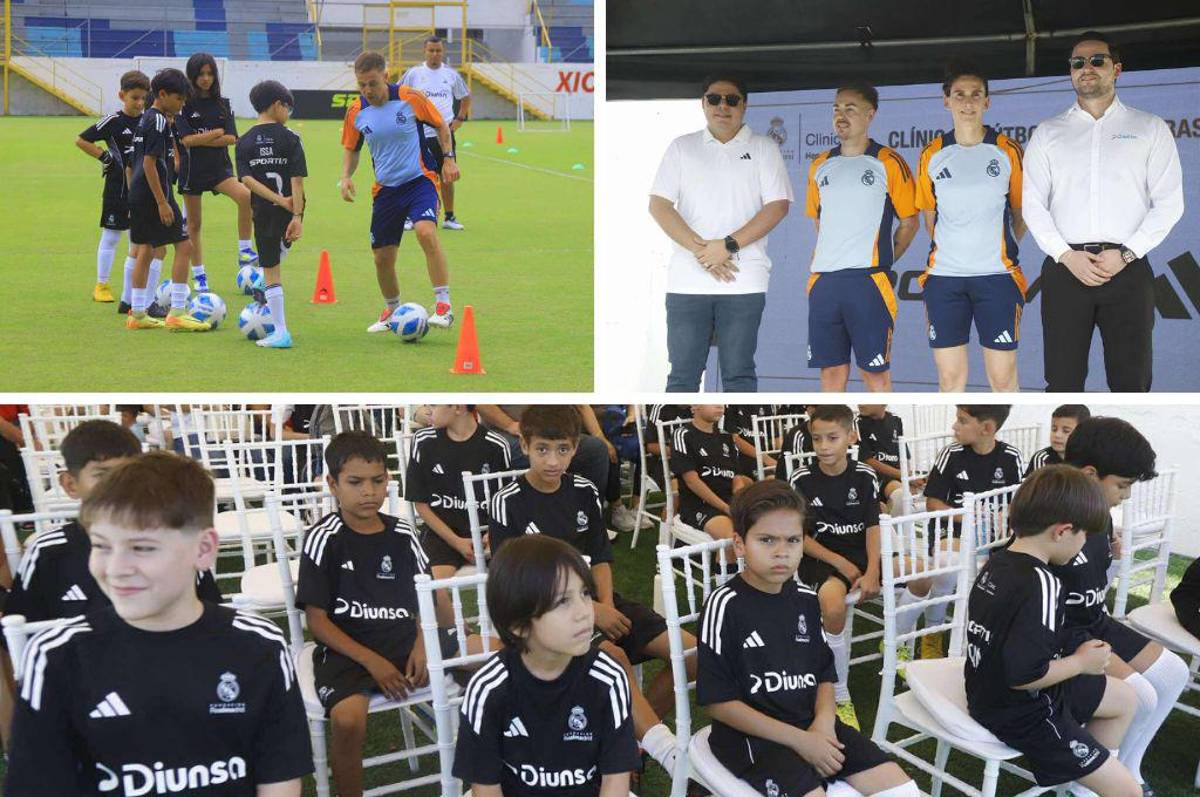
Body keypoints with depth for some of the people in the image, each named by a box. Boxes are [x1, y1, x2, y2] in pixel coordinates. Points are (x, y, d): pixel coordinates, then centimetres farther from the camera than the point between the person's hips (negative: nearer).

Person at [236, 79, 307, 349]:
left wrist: (278, 200, -13)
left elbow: (246, 180, -9)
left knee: (270, 271, 5)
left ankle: (281, 332, 4)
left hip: (262, 212, 1)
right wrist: (297, 216, -14)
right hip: (288, 213, -1)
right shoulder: (290, 138, -5)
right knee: (275, 261, 24)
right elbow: (297, 180, -13)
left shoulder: (245, 142, 3)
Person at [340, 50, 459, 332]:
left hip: (420, 180, -4)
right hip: (385, 189, 4)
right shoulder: (356, 111, -2)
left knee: (426, 232, -31)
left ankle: (444, 305, -24)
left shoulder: (410, 98, -11)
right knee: (382, 257, 6)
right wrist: (346, 176, -4)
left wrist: (448, 157, -5)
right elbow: (352, 149, 13)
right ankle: (392, 310, 32)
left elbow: (441, 125, 5)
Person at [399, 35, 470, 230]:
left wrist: (460, 119, 12)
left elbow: (466, 97, 21)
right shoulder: (414, 72, 0)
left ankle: (449, 217, 14)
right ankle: (410, 216, 10)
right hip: (419, 133, -2)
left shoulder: (451, 73, 7)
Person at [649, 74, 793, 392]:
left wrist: (729, 245, -12)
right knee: (683, 374, 2)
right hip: (687, 280, 1)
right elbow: (659, 205, 2)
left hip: (744, 280, -1)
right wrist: (700, 248, -10)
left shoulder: (764, 148, 9)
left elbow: (778, 205, -2)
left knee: (739, 374, 3)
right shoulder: (681, 147, 12)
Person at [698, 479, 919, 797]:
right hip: (751, 735, -6)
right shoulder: (725, 604, -13)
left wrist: (823, 722, -9)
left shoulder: (806, 599, 5)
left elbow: (825, 675, 14)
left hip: (812, 725, 6)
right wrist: (799, 740, -16)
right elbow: (718, 702, -14)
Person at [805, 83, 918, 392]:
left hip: (869, 281, -5)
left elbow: (909, 222, 3)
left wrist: (882, 260, 4)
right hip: (823, 281, 5)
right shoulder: (820, 165, 14)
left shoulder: (888, 163, -1)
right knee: (831, 368, 8)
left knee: (875, 371, -1)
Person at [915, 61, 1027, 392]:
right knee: (949, 377, 5)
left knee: (1003, 376, 0)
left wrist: (1000, 249, 13)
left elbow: (1021, 211, 11)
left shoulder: (1007, 151, 1)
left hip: (997, 277, -1)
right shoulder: (932, 155, 5)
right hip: (944, 277, 2)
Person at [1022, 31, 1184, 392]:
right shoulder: (1047, 133, 13)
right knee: (1063, 380, 1)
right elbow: (1032, 203, 5)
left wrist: (1125, 254, -10)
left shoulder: (1150, 128, 10)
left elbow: (1169, 202, 3)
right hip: (1065, 268, 1)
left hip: (1128, 269, 0)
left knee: (1132, 380, 1)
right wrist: (1067, 256, -9)